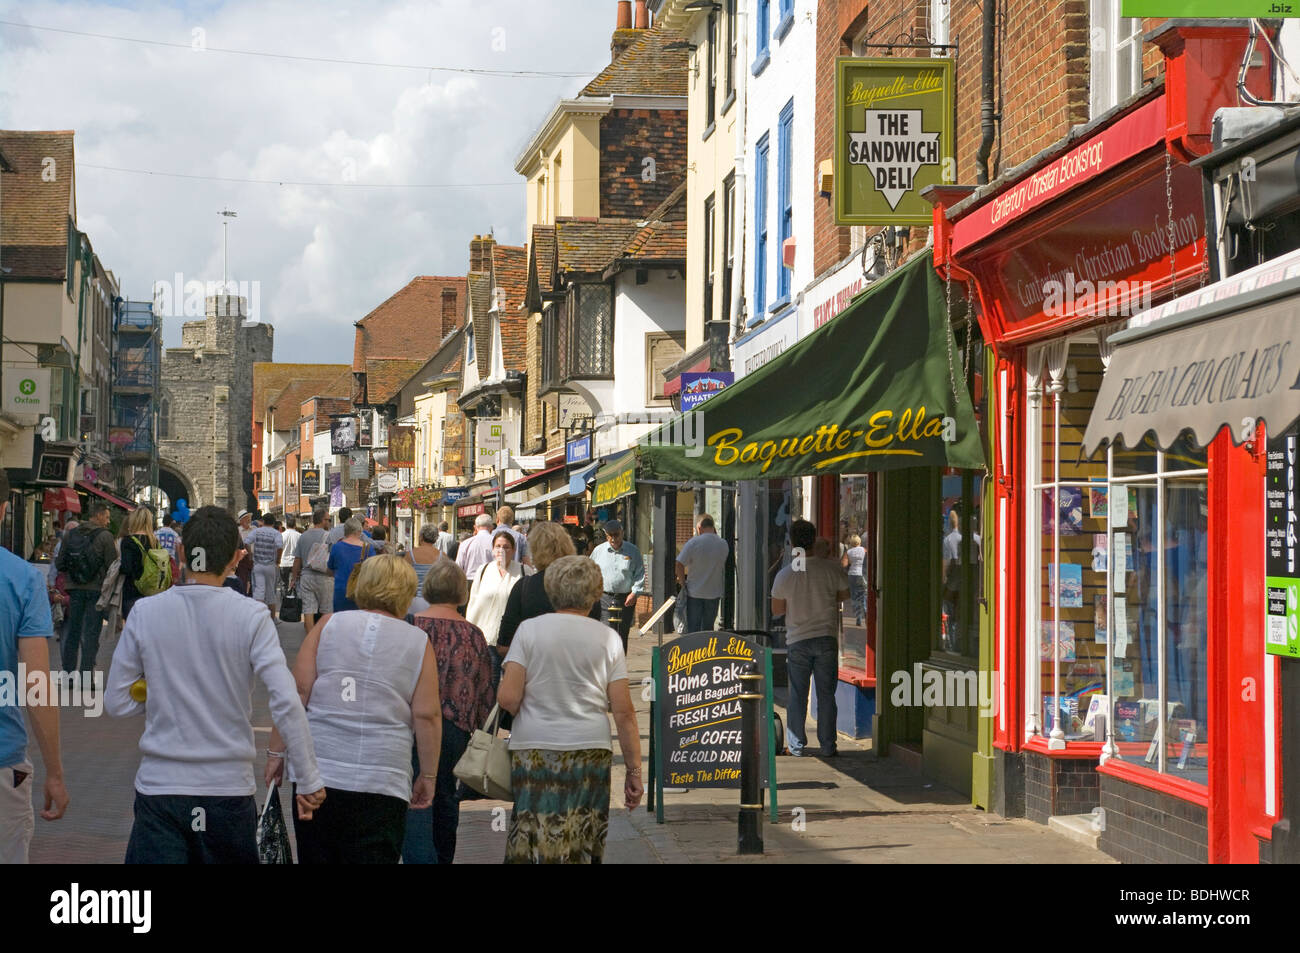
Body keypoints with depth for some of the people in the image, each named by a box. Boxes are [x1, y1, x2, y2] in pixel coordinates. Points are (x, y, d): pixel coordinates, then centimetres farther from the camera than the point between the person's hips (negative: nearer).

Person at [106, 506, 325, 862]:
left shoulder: (145, 612, -3)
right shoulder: (251, 617, -7)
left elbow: (116, 703, 1)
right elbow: (286, 705, -13)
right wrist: (310, 780, -6)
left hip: (160, 786, 0)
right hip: (230, 787, 0)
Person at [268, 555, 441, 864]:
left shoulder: (329, 625, 6)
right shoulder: (419, 642, 5)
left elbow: (298, 693, 0)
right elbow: (427, 716, 0)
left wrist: (276, 751, 6)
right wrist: (428, 775, 8)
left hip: (316, 770, 1)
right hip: (383, 779, -1)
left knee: (315, 857, 11)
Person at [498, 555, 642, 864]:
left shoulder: (530, 630, 1)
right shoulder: (607, 638, 4)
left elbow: (508, 698, -6)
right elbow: (624, 712, 1)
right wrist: (634, 771, 7)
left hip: (534, 749, -1)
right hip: (591, 752, 1)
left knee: (532, 846, -2)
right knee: (584, 850, 8)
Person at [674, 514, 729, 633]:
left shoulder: (693, 542, -13)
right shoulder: (724, 544, -3)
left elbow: (680, 564, -16)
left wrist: (682, 581, 0)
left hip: (694, 592, -3)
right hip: (714, 593, 3)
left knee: (693, 629, 3)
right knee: (708, 629, 14)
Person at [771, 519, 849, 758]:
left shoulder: (784, 575, -8)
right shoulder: (832, 568, -8)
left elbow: (777, 609, 1)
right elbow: (844, 596, 7)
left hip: (797, 641, 0)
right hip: (827, 639, 0)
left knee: (798, 695, 9)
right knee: (826, 694, 7)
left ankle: (796, 745, 11)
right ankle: (828, 745, 9)